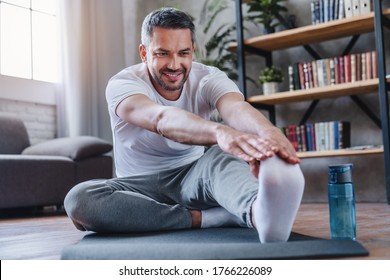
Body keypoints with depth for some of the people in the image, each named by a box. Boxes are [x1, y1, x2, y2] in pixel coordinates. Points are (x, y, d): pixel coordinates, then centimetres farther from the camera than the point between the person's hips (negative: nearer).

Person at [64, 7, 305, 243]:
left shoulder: (208, 78, -8)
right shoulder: (122, 85, -16)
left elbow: (236, 108, -32)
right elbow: (161, 119, -40)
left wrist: (269, 132, -58)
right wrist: (220, 131, -61)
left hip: (195, 177, 1)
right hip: (141, 187, 0)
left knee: (222, 155, -32)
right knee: (79, 199, -32)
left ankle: (259, 213, -66)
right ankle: (213, 218, -35)